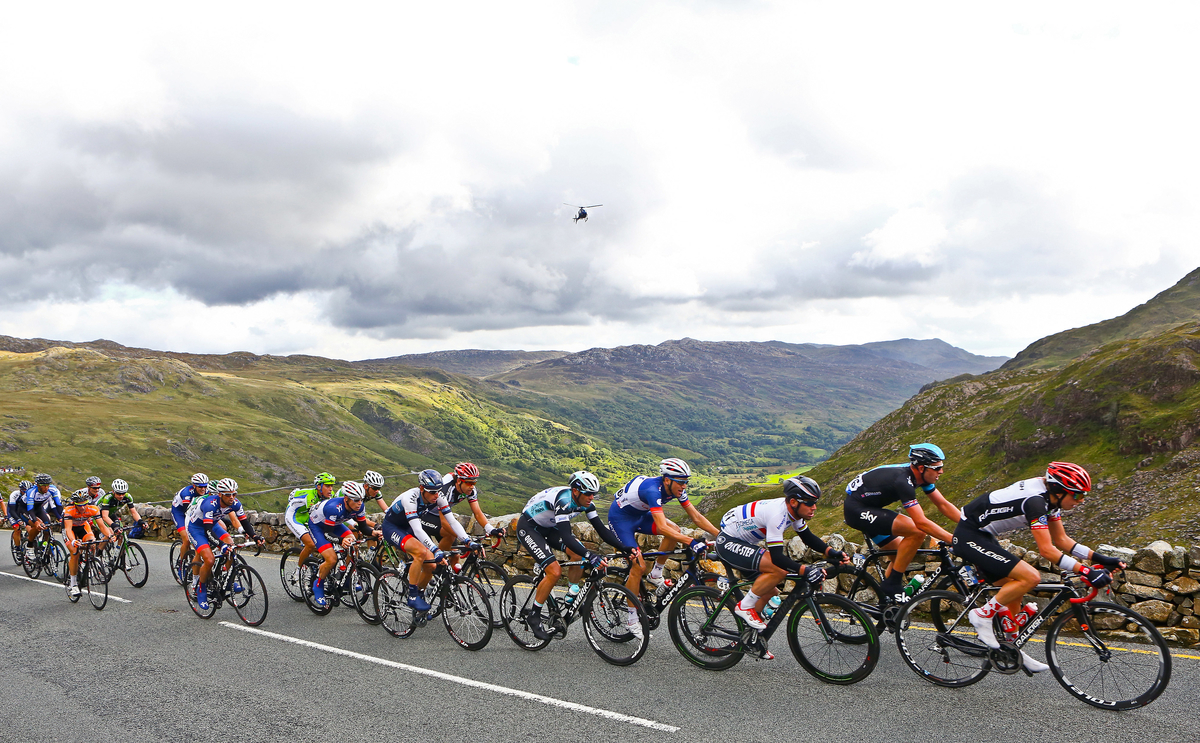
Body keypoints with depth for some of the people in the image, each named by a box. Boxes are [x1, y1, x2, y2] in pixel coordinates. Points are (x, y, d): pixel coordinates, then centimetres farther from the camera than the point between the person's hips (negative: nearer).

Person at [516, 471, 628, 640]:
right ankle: (534, 617, -4)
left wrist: (625, 548, -19)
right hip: (528, 528, -8)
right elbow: (566, 536, -43)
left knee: (578, 555, -14)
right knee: (555, 571, -21)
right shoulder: (564, 500, -34)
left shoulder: (585, 502, -11)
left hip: (548, 527, 8)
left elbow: (601, 529, -8)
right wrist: (590, 555, -53)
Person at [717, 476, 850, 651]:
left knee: (770, 590, 10)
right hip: (728, 542, -10)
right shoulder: (777, 514, -31)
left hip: (744, 543, 10)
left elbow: (808, 538, 8)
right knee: (779, 570, -26)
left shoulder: (794, 510, -3)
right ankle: (745, 606, -9)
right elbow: (777, 557, -33)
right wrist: (806, 571, -43)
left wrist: (831, 552, -7)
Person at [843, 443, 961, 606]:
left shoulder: (921, 475, 0)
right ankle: (892, 586, -12)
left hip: (869, 509, 10)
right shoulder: (903, 481, -28)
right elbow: (921, 522, -31)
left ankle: (885, 602, 20)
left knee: (901, 553, 11)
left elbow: (943, 505, 6)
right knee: (917, 531, -22)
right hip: (856, 509, -10)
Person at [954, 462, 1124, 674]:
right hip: (969, 537, -10)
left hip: (982, 537, 10)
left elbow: (1062, 540, 11)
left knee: (1014, 589, 13)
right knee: (1030, 577, -17)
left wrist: (1098, 558, 2)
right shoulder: (1035, 501, -25)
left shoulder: (1050, 497, 4)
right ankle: (983, 615, -5)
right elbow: (1046, 549, -29)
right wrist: (1086, 572, -30)